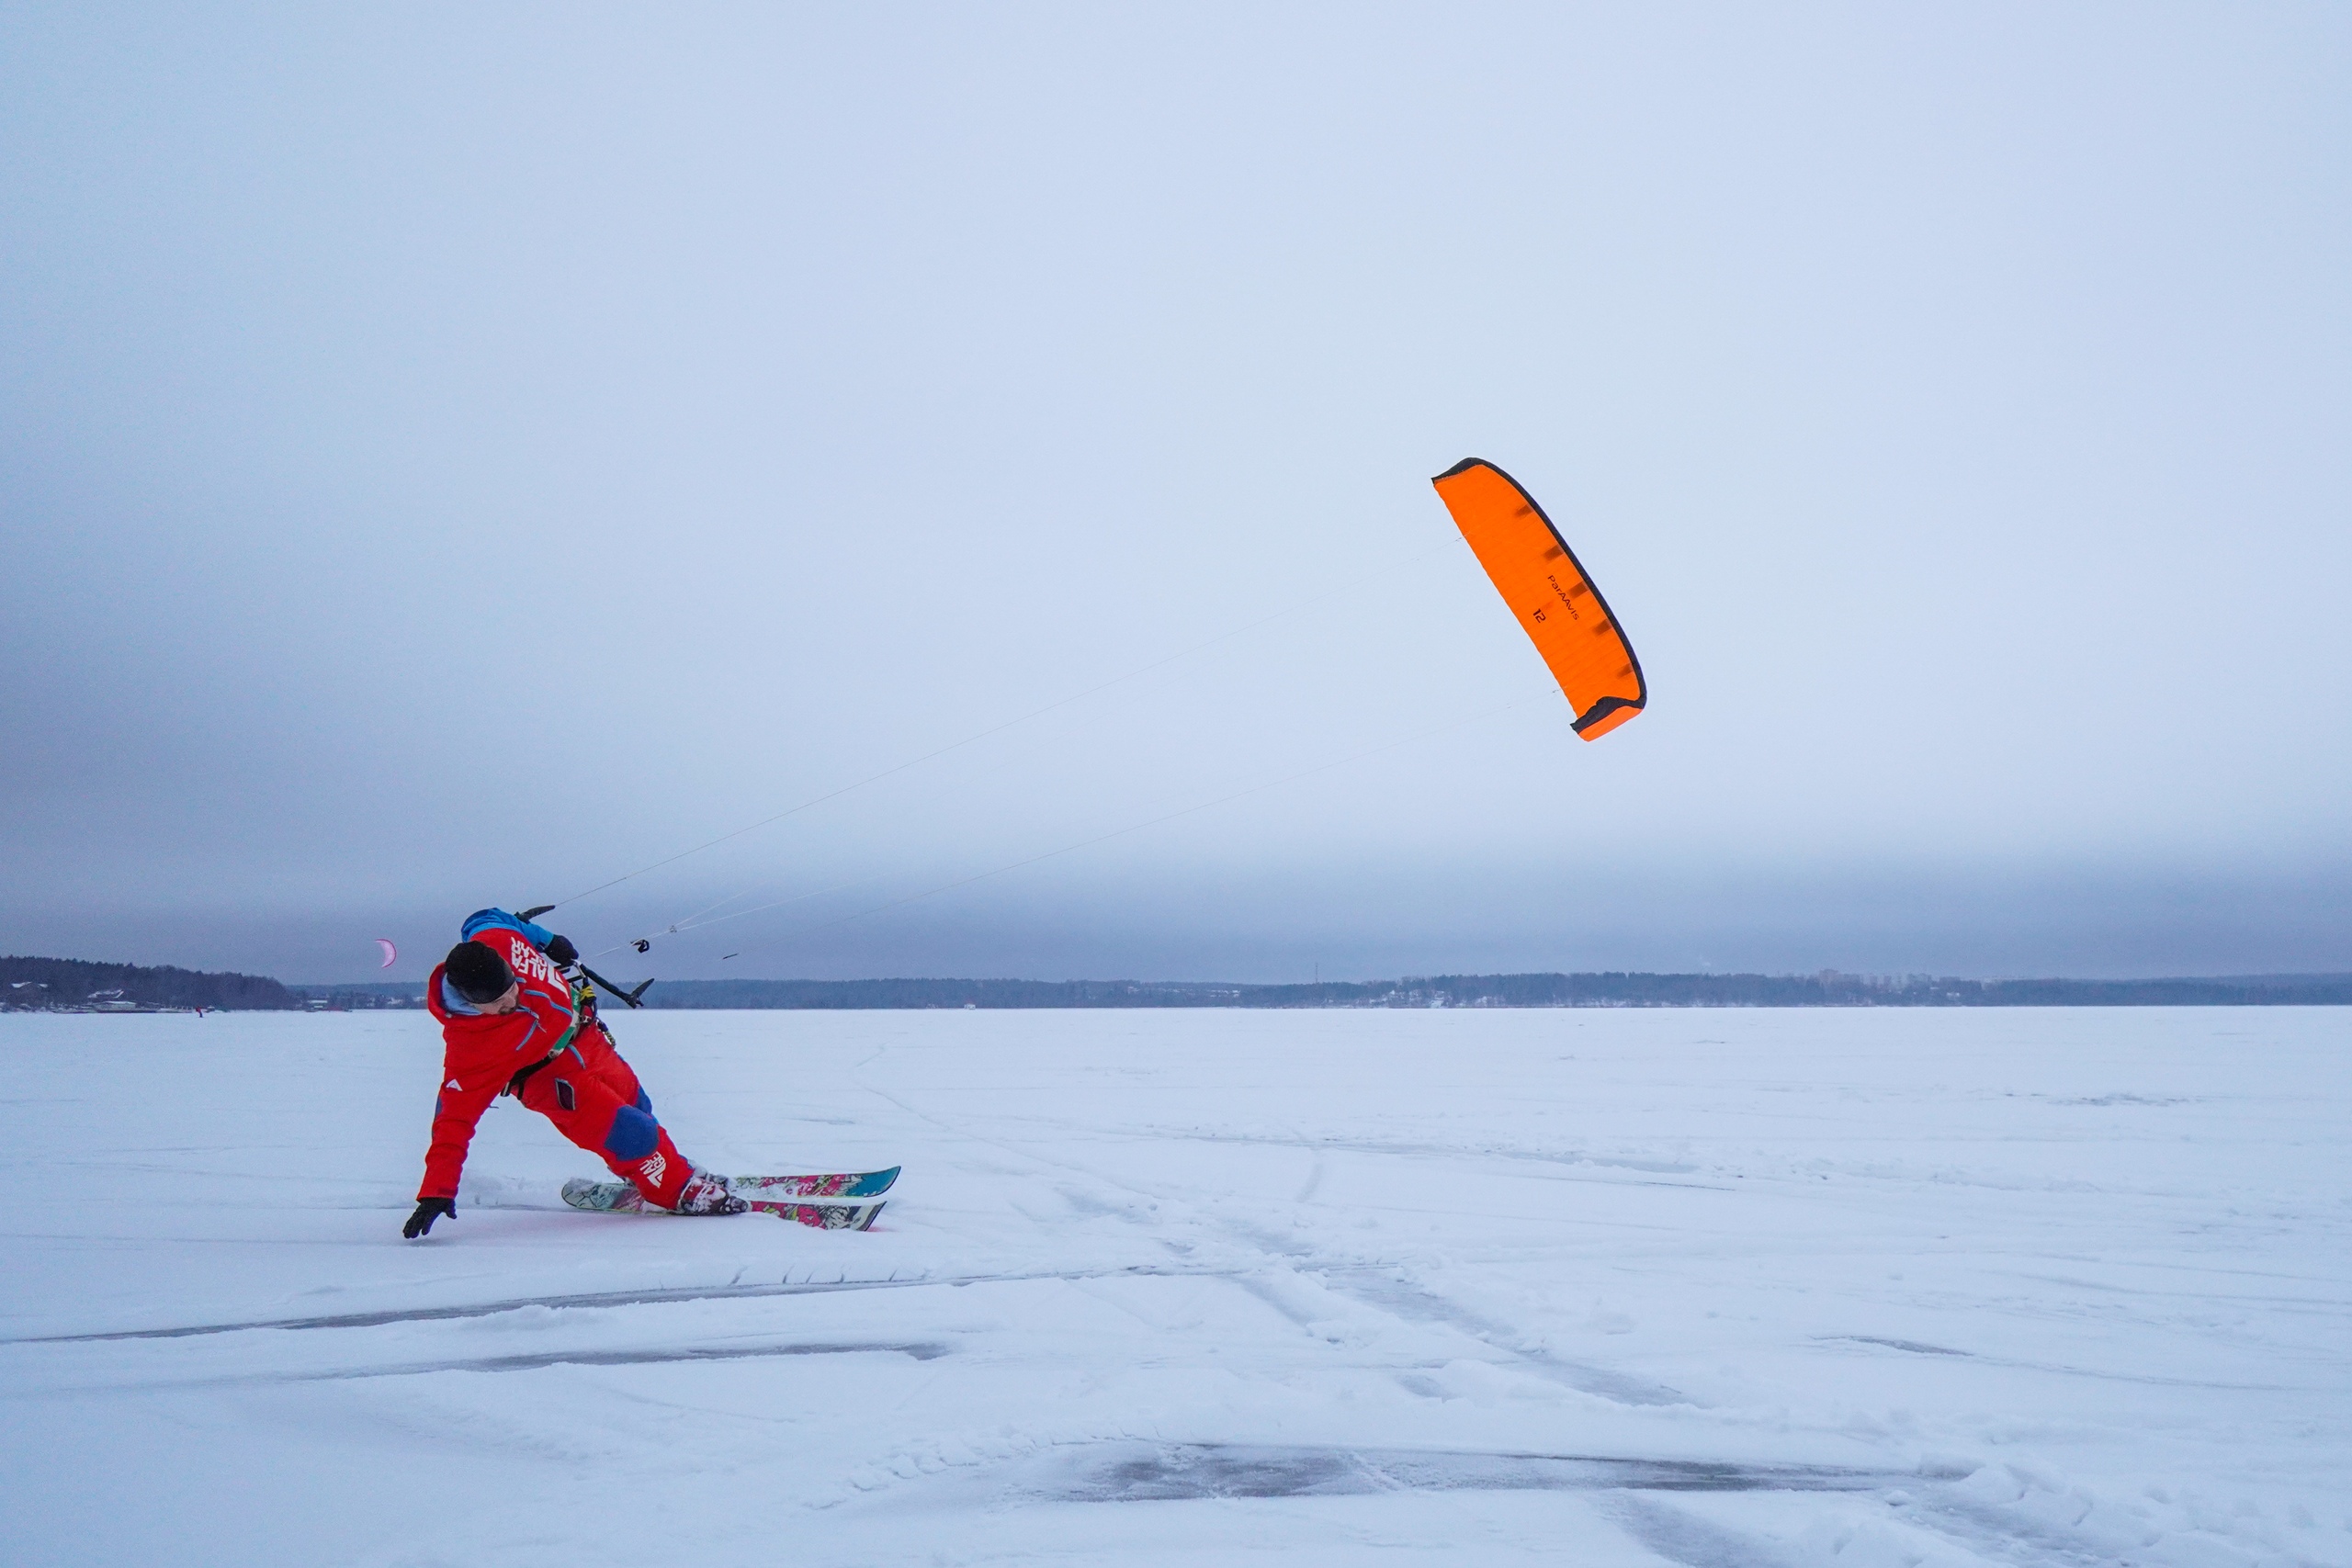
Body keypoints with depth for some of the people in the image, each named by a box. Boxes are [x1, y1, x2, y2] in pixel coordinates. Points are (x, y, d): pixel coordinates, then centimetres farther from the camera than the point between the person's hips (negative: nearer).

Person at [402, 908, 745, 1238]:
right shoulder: (468, 1048, -37)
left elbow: (483, 918, -5)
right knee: (622, 1130, -13)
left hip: (582, 1029, 6)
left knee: (634, 1102, 22)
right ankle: (682, 1189, 10)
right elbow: (454, 1117, -32)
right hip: (548, 1073, -6)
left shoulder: (495, 941, -30)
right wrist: (436, 1193, -34)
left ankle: (667, 1168, 48)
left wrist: (550, 941, -2)